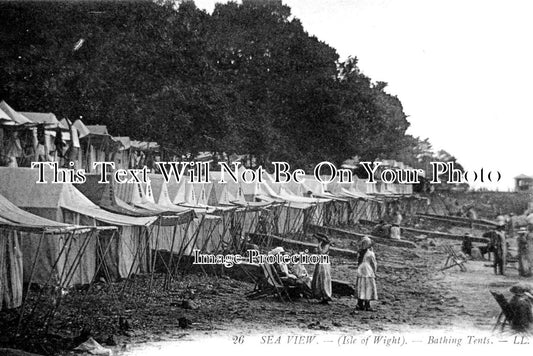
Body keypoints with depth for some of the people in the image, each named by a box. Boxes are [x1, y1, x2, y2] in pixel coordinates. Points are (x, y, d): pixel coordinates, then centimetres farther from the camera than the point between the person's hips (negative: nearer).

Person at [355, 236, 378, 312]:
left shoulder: (360, 253, 5)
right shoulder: (370, 254, -12)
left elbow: (358, 263, 8)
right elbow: (374, 264, -6)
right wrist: (374, 272, 8)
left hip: (360, 272, 6)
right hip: (368, 273, -6)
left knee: (361, 289, 10)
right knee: (368, 289, 0)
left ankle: (360, 305, 12)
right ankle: (367, 306, -1)